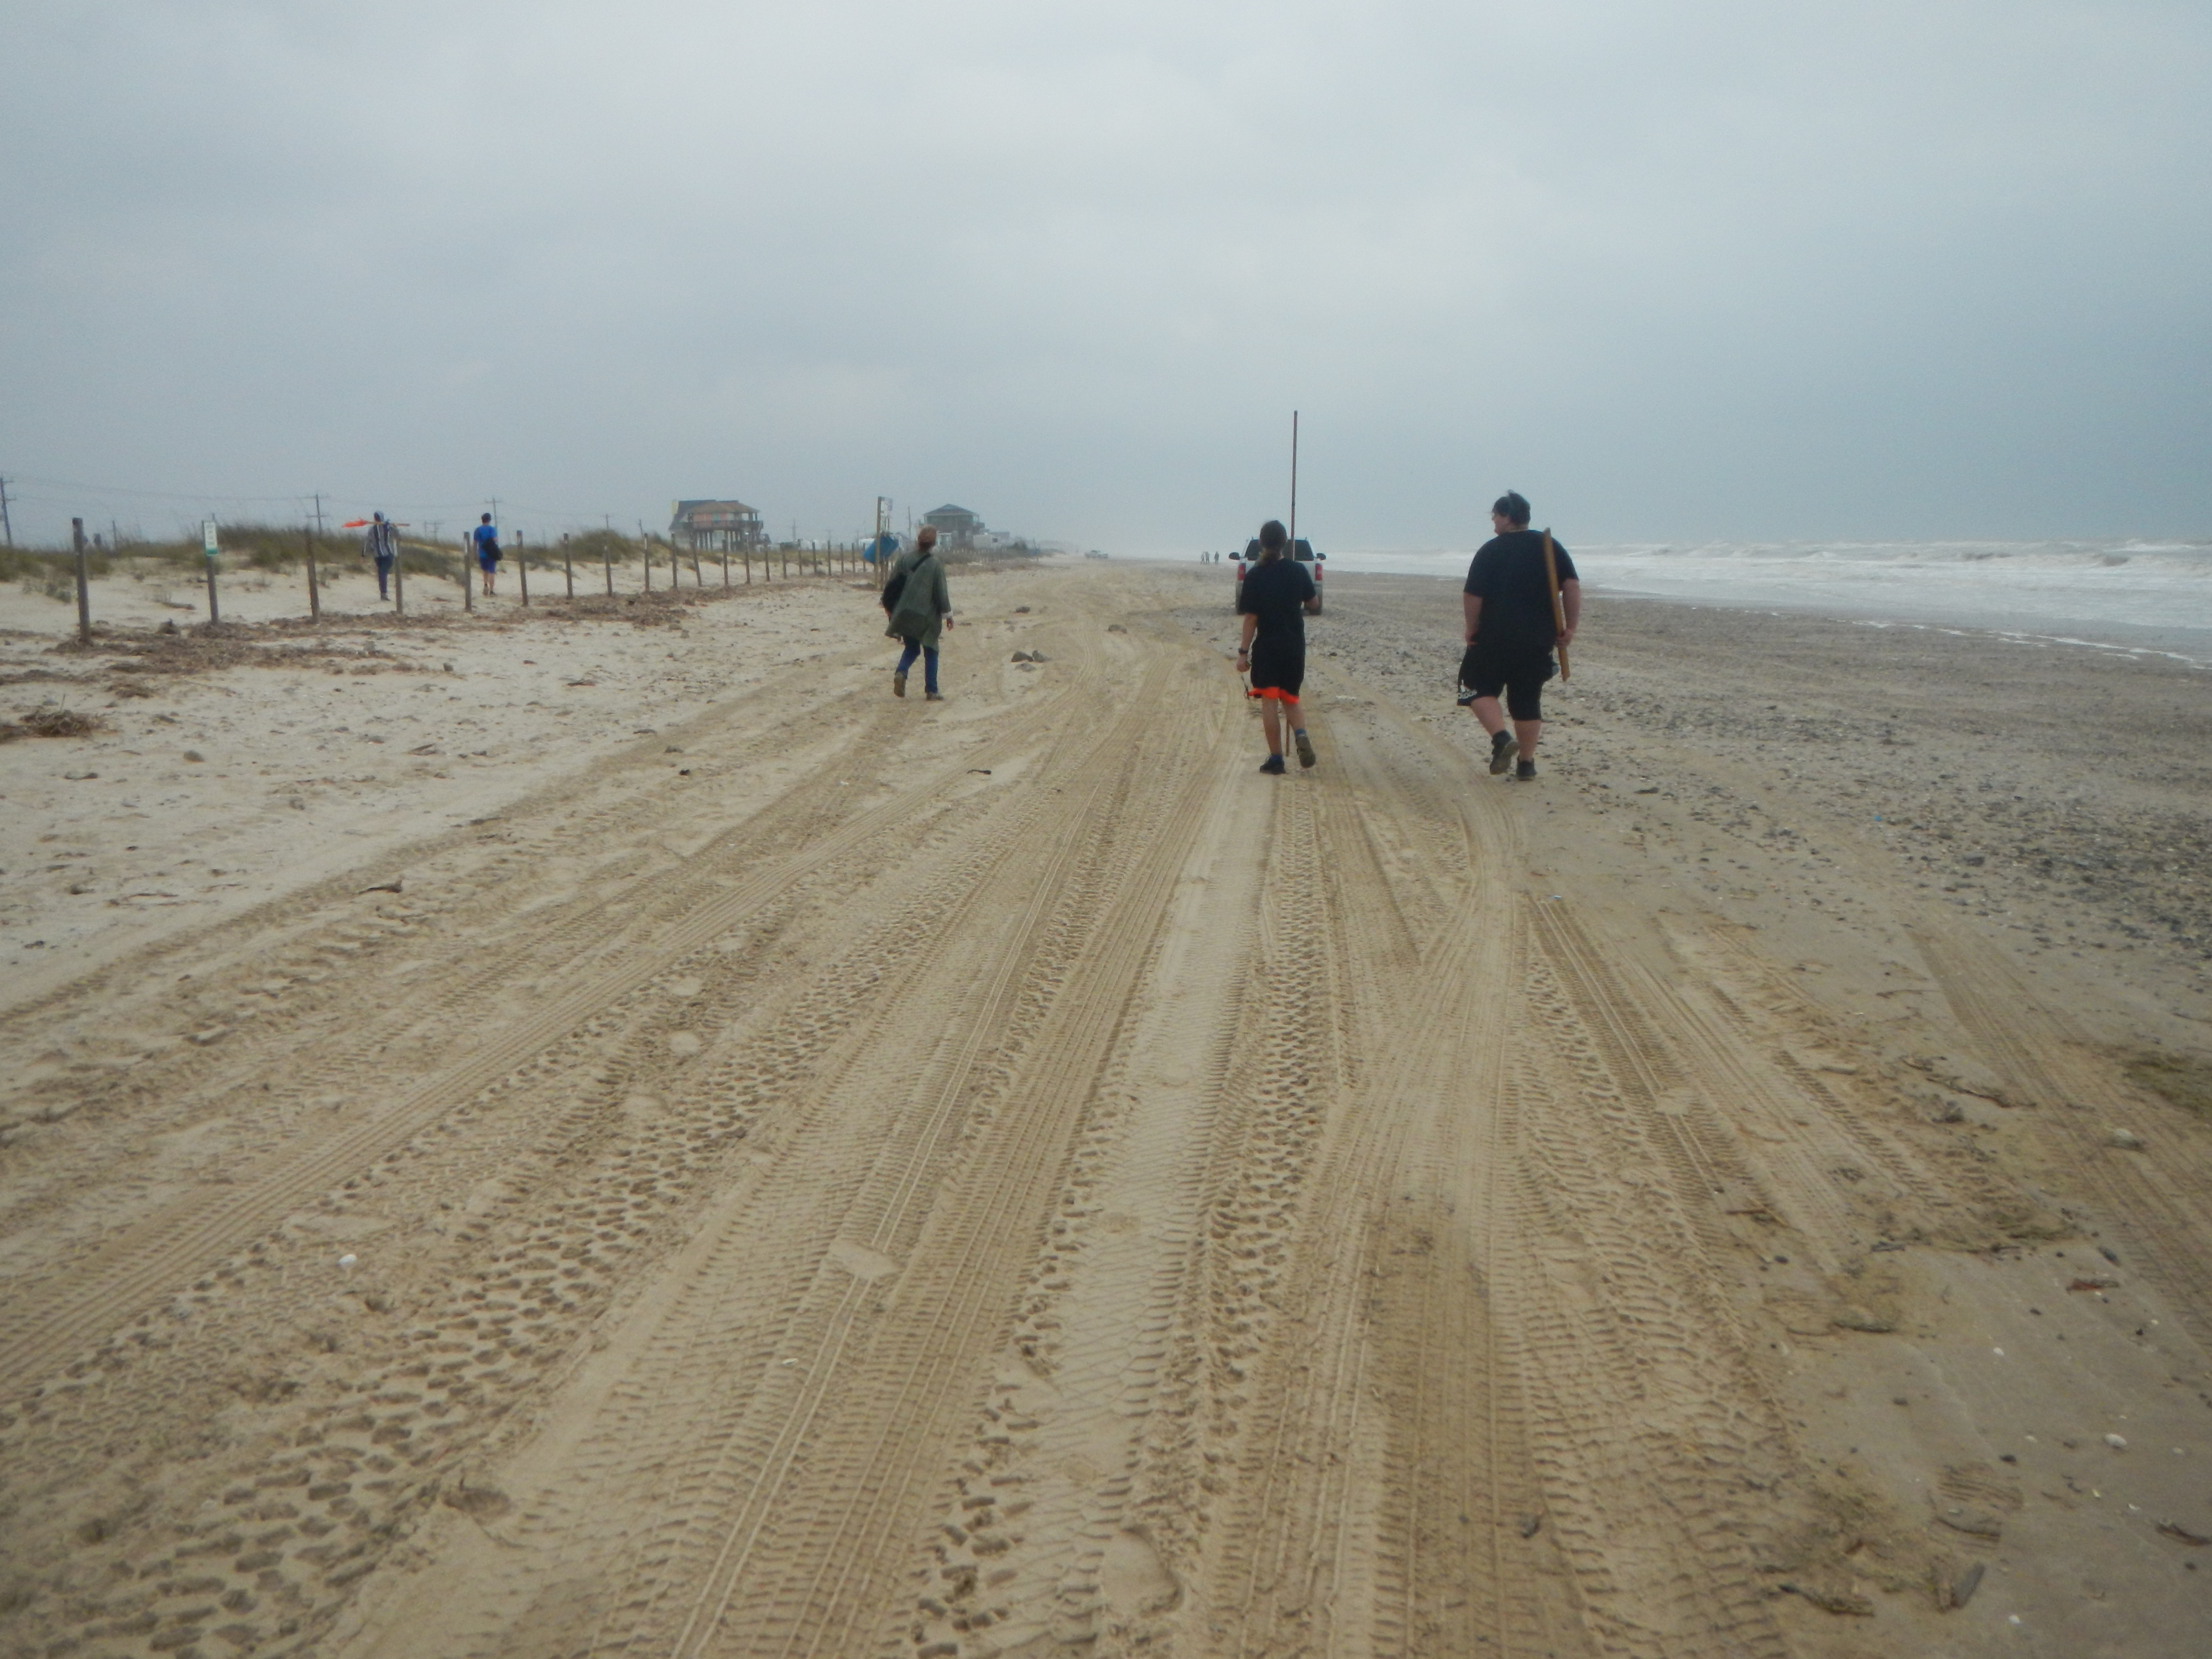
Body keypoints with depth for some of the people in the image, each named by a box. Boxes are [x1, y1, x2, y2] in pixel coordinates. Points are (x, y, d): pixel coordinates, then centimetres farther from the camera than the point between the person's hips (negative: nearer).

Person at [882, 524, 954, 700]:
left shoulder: (904, 558, -1)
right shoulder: (936, 564, -11)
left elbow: (893, 584, 4)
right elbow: (942, 592, -7)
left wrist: (889, 607, 16)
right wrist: (948, 613, 4)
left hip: (905, 613, 3)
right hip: (927, 615, -3)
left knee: (911, 647, 17)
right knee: (930, 651, 9)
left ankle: (901, 672, -10)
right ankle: (931, 690, 7)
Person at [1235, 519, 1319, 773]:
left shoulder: (1255, 576, -9)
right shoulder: (1298, 570, -1)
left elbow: (1251, 618, -9)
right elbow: (1314, 604, 9)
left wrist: (1243, 651, -5)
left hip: (1267, 647, -3)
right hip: (1295, 646, 3)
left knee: (1269, 702, 2)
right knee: (1290, 698, 16)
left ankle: (1276, 758, 1)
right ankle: (1301, 734, -11)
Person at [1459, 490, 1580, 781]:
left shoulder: (1490, 550, -6)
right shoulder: (1551, 547, 6)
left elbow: (1472, 596, -11)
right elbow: (1572, 586, -2)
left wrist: (1472, 628, 2)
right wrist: (1570, 627, 2)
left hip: (1495, 637, -4)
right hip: (1539, 640, 4)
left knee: (1479, 687, 10)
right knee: (1528, 699, 11)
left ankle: (1501, 738, -13)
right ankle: (1526, 764, 11)